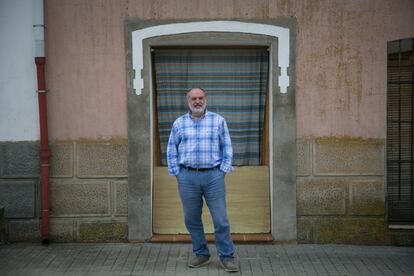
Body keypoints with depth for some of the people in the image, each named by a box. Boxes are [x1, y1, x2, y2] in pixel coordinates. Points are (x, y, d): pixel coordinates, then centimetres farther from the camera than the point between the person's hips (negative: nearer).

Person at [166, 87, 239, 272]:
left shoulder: (218, 121, 4)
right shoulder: (179, 123, 8)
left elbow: (227, 148, 5)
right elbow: (171, 151, 10)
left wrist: (223, 171, -3)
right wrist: (176, 174, 2)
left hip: (213, 176, -2)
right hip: (187, 177, 2)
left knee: (221, 219, -1)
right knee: (192, 220, 9)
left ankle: (227, 257, 9)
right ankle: (201, 254, 24)